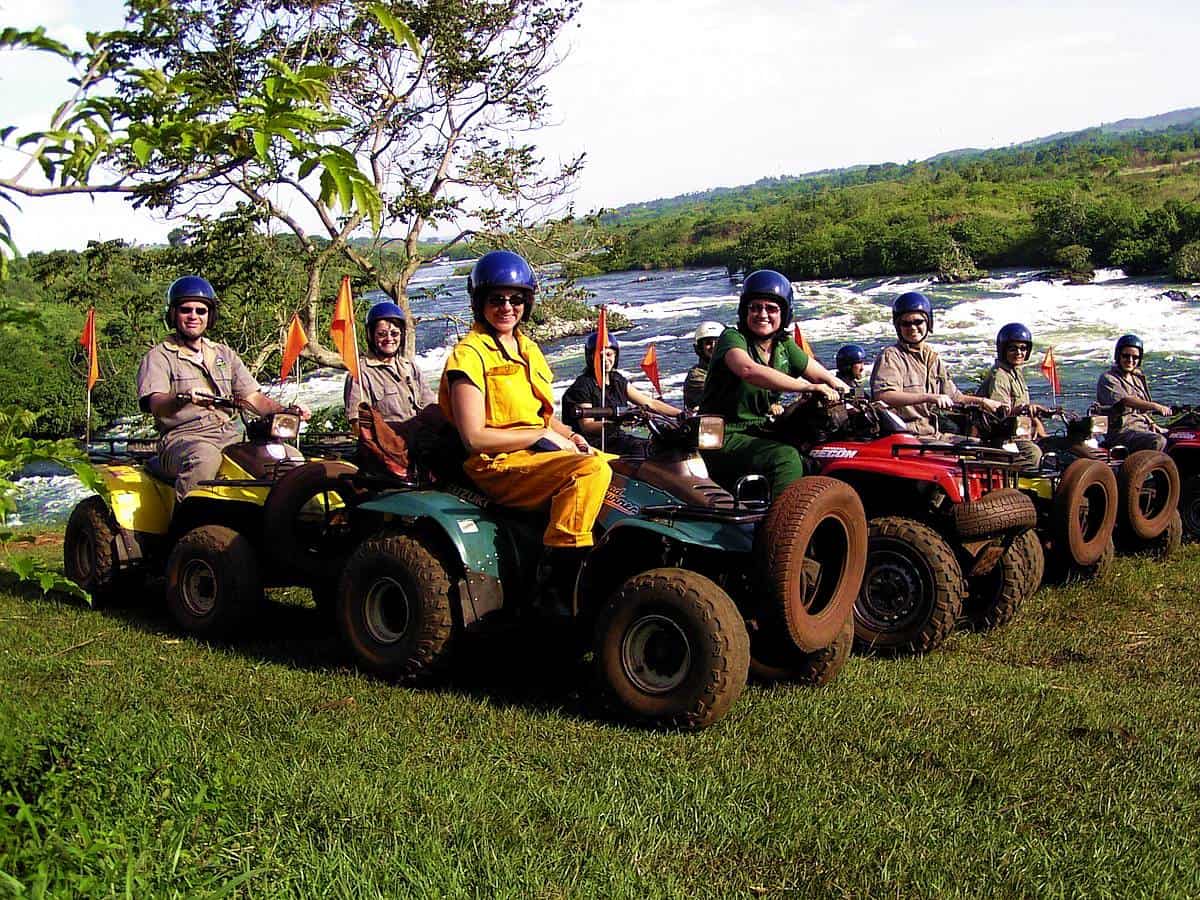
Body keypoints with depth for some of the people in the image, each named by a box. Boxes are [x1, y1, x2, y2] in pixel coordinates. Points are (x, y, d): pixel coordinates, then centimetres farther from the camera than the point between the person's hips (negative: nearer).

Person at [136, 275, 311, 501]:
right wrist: (184, 398, -35)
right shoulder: (159, 357, 6)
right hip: (183, 436, -5)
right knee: (205, 457, -40)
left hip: (230, 435, 5)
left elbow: (253, 397, 17)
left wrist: (286, 411, -3)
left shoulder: (224, 354, 23)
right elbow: (156, 405, -12)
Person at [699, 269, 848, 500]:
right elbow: (748, 370, -32)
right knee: (786, 458, -29)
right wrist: (807, 387, -34)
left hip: (759, 435, 7)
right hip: (724, 439, -7)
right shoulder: (732, 338, -10)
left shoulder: (784, 347, 11)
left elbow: (826, 377, 19)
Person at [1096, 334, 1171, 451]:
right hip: (1122, 432, -9)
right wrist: (1155, 406, -35)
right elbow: (1126, 401, -25)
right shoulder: (1108, 379, -8)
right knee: (1158, 442, -31)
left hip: (1144, 428, 9)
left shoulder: (1138, 378, 20)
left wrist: (1152, 423, 11)